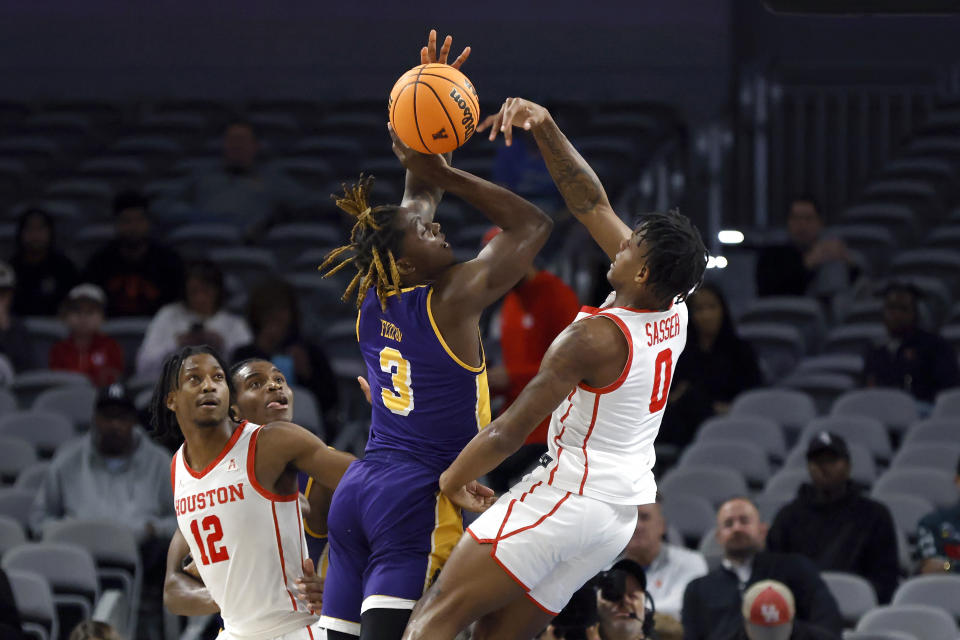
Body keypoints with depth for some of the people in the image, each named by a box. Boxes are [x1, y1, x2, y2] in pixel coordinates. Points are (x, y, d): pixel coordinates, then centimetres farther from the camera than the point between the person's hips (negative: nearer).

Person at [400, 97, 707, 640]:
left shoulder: (598, 336, -19)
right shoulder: (674, 315, 4)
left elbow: (510, 432, -15)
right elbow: (592, 204, 10)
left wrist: (450, 482, 1)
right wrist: (545, 127, 6)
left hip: (570, 493, -9)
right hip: (622, 510, 9)